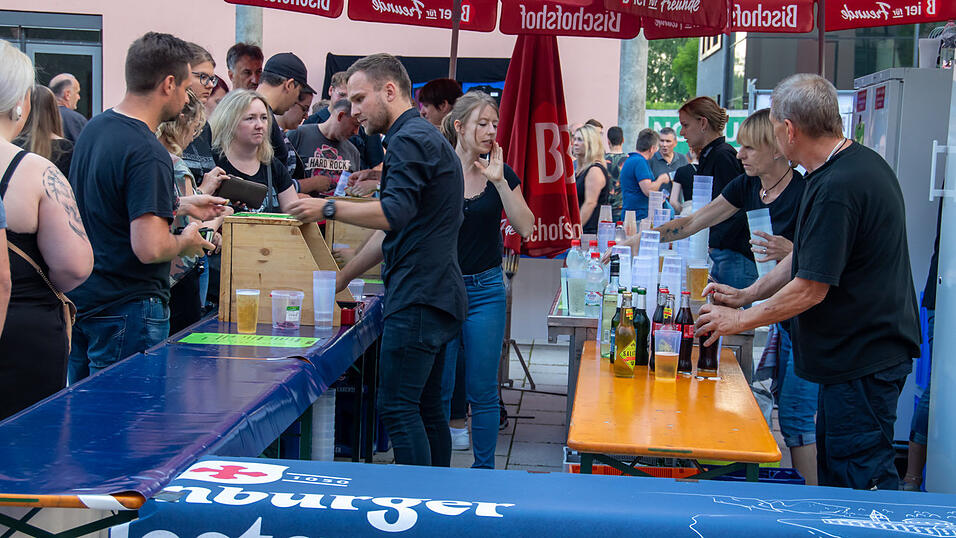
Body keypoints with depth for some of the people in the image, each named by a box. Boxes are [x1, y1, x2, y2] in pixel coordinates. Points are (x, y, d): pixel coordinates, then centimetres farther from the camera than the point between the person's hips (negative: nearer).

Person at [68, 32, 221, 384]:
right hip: (127, 309, -9)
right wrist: (186, 242, -8)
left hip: (80, 300, 9)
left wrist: (179, 206, 21)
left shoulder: (94, 128, 8)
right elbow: (150, 248, -28)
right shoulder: (147, 154, -21)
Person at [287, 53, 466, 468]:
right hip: (439, 295, 11)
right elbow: (395, 230, 26)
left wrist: (328, 208, -16)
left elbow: (394, 214, -25)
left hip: (417, 300, -10)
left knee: (397, 408, -8)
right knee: (427, 409, 13)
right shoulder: (427, 137, 23)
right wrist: (340, 279, 24)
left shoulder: (409, 140, -10)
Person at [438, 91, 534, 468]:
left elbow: (525, 228, -10)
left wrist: (499, 181, -15)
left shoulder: (501, 174, 2)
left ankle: (484, 469, 17)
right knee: (437, 388, 5)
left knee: (482, 390, 4)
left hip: (485, 289, 1)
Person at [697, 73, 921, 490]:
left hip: (864, 359, -10)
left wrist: (740, 320, -9)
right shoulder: (858, 163, 9)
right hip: (860, 350, 10)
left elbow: (810, 290, -22)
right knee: (833, 466, 18)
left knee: (863, 478, -2)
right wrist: (746, 295, 17)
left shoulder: (836, 188, -25)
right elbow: (809, 259, 18)